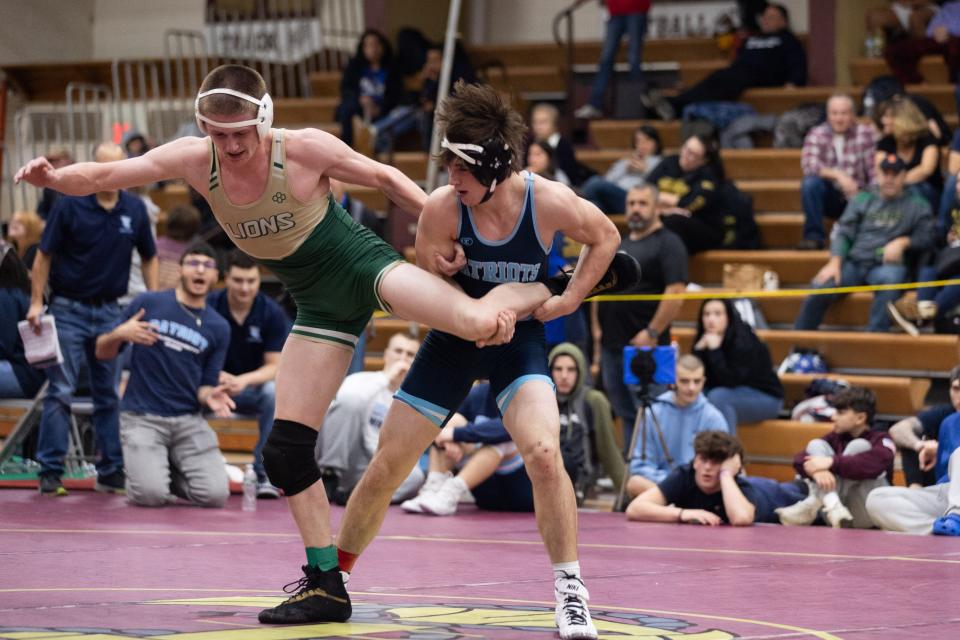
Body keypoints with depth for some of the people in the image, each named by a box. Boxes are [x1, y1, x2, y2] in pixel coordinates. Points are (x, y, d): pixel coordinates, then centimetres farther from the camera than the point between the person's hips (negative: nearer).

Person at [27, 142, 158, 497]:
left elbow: (148, 258, 12)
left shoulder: (135, 210, 2)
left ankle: (112, 471, 14)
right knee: (60, 393, -6)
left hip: (110, 311, 4)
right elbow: (44, 255, -4)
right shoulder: (70, 205, -8)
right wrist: (36, 302, -9)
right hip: (69, 310, -4)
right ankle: (50, 472, -4)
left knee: (109, 396, 8)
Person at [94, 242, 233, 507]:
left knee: (215, 494, -16)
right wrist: (119, 334, -16)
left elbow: (204, 386, 10)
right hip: (142, 418, -3)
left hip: (189, 421, 3)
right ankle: (143, 472, 14)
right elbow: (102, 353, 6)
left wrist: (210, 396, -13)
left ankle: (169, 472, 16)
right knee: (151, 494, -23)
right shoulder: (147, 303, 1)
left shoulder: (218, 327, 7)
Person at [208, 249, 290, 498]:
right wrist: (217, 376, -32)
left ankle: (262, 474, -26)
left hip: (253, 386, 0)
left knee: (274, 393, -35)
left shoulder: (272, 313, -9)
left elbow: (274, 366, -11)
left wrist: (243, 380, -31)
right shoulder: (208, 306, -10)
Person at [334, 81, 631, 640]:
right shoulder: (442, 209, -20)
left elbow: (606, 237, 0)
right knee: (386, 467, 4)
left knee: (543, 453, -25)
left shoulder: (548, 202, -20)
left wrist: (569, 300, -8)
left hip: (520, 340, -1)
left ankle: (571, 593, -13)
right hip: (456, 338, 1)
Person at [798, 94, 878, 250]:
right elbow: (809, 165, -19)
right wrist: (838, 175, -32)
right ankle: (813, 236, -19)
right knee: (810, 182, -29)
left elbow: (875, 172, -9)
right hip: (829, 198, 1)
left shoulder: (866, 134, -4)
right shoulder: (816, 135, -3)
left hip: (856, 196, -1)